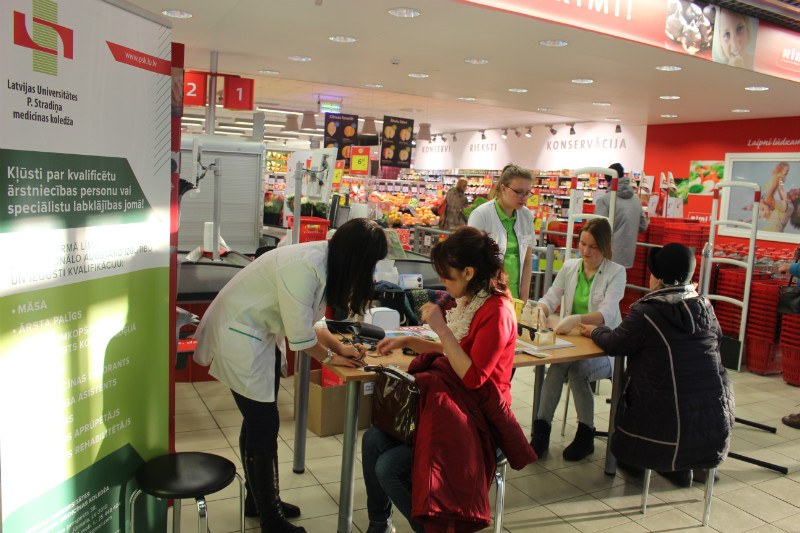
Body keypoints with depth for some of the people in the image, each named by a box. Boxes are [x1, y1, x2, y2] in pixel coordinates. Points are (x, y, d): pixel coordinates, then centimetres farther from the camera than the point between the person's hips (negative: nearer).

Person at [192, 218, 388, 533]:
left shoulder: (325, 259, -2)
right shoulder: (305, 267, -31)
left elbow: (309, 320, 10)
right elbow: (299, 335, -22)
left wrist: (339, 347, 4)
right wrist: (330, 357, -6)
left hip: (261, 335, 9)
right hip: (238, 337, -9)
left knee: (260, 421, 18)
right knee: (263, 426, -3)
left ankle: (258, 500, 35)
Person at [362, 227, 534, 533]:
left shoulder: (496, 312, -21)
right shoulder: (467, 301, 6)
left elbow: (472, 378, -25)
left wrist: (441, 327, -22)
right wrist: (407, 342, 13)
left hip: (477, 417, -9)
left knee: (389, 469, -17)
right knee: (373, 440, -4)